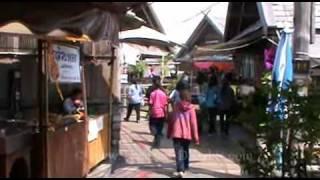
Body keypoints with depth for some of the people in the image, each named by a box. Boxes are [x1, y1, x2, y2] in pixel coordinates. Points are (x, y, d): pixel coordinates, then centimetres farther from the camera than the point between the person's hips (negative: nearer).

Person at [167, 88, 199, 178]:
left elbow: (172, 120, 3)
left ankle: (180, 170, -19)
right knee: (185, 150, 22)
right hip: (187, 133, 2)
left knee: (179, 152, -5)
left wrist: (169, 133, 13)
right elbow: (193, 123, -5)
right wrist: (196, 137, -1)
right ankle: (185, 167, 36)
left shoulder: (176, 106, 0)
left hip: (176, 133, -1)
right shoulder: (191, 108, -3)